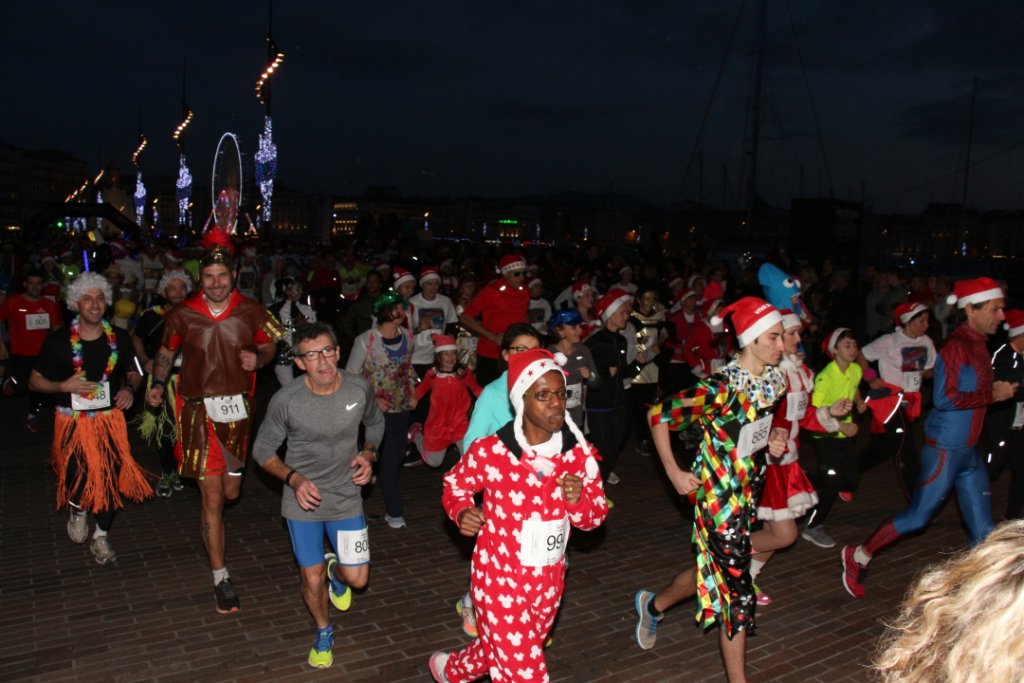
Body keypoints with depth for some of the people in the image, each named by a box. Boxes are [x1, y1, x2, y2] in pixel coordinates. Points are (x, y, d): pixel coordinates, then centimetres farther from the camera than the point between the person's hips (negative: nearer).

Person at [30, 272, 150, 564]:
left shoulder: (119, 338, 1)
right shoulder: (58, 340, -6)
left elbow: (134, 373, 14)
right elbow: (35, 380, 1)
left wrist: (130, 389, -9)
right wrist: (64, 386, -17)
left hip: (110, 417, 2)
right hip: (73, 420, -2)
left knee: (113, 477, 1)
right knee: (78, 478, -5)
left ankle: (101, 537, 24)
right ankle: (77, 511, 34)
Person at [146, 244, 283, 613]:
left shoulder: (251, 311, -3)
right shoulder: (183, 314, -5)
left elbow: (269, 346, 9)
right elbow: (166, 351, 10)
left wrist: (258, 358, -14)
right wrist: (158, 383, -5)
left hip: (237, 409, 2)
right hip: (199, 410, -2)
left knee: (231, 492, 14)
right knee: (212, 499, -3)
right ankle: (221, 579, 10)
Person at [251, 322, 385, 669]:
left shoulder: (359, 388, -14)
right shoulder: (286, 400, -20)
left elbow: (375, 423, 9)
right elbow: (262, 450, -5)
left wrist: (368, 453, -8)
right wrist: (294, 478, -19)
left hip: (347, 496, 2)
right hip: (303, 499, -1)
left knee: (357, 579, 2)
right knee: (312, 580, 7)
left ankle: (336, 570, 41)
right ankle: (323, 632, 39)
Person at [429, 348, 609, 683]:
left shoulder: (578, 452, -11)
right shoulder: (489, 452, -21)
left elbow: (596, 515, -1)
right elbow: (455, 485, -2)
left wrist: (578, 500, -23)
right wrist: (462, 512, -22)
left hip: (549, 581, 5)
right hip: (500, 579, -5)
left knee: (503, 652, 27)